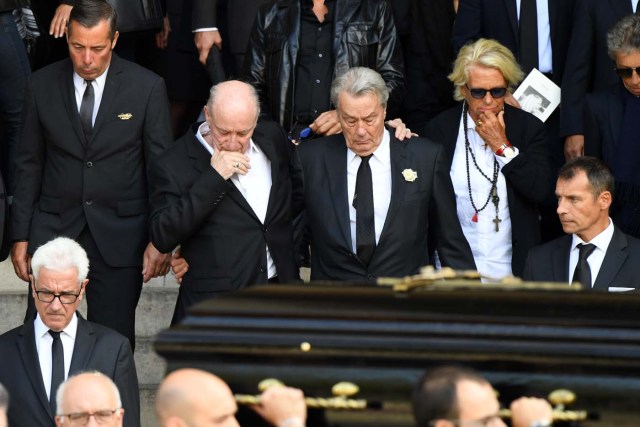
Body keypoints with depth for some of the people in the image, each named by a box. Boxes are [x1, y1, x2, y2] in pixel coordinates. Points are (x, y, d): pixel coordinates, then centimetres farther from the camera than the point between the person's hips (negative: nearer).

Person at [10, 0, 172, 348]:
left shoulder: (147, 88, -3)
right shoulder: (42, 85, 2)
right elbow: (29, 164, 7)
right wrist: (21, 236, 4)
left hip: (119, 235, -1)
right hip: (54, 226, 1)